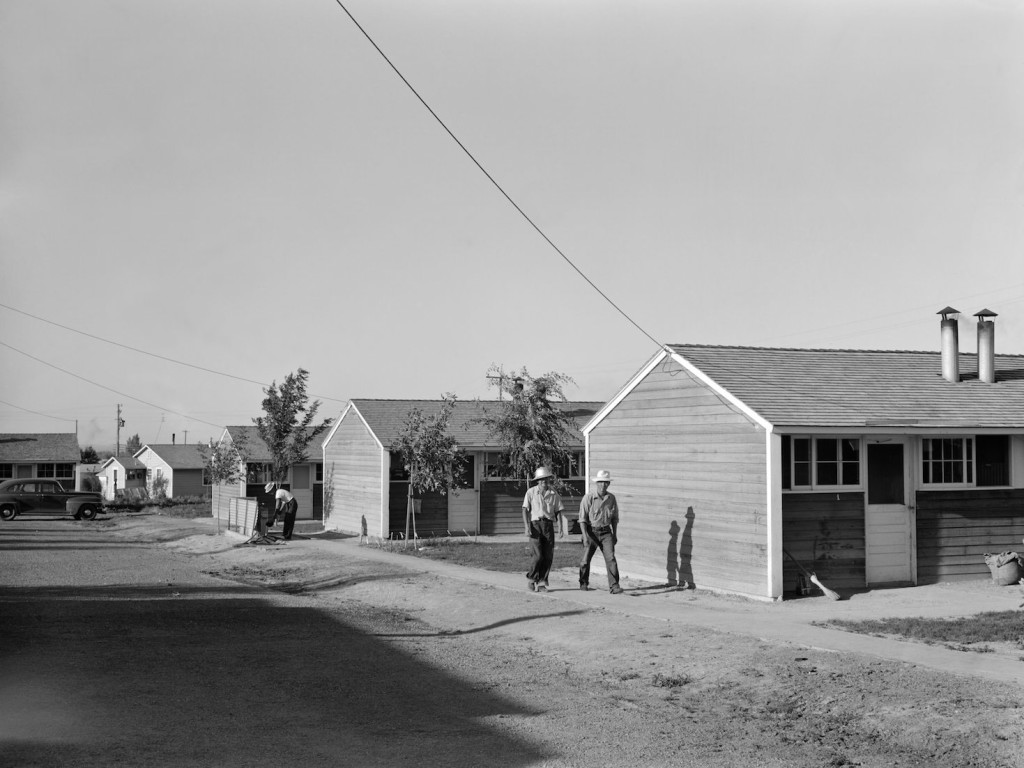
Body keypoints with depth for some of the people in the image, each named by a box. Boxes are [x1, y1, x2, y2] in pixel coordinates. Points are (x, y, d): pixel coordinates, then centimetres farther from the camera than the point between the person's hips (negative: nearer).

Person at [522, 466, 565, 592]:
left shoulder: (554, 494, 7)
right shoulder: (531, 492, 1)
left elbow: (558, 512, 8)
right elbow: (525, 510, 0)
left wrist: (561, 527, -5)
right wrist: (527, 527, -11)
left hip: (548, 525, 3)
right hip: (535, 525, -3)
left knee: (548, 556, -1)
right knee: (538, 555, -12)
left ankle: (541, 583, 9)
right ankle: (530, 579, 8)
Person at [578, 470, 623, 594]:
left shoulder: (611, 498, 3)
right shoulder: (589, 498, -10)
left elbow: (615, 518, 14)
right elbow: (582, 519, -9)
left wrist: (615, 535, 12)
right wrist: (585, 536, -16)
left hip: (606, 532, 2)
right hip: (591, 531, -2)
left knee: (611, 558, -12)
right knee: (586, 560, 7)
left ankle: (614, 586, -14)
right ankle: (583, 583, 29)